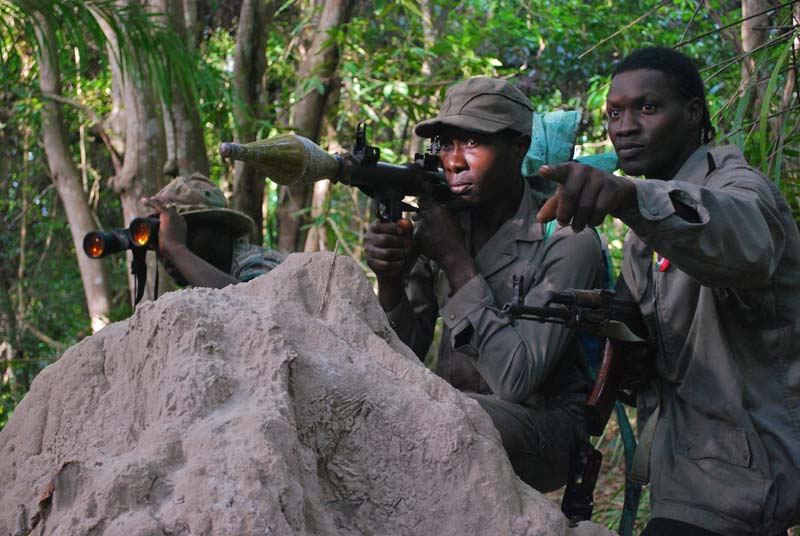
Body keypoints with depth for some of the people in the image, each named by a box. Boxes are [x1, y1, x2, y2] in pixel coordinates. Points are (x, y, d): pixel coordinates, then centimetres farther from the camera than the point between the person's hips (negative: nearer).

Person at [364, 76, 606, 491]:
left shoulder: (567, 242, -14)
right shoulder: (444, 221, 3)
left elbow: (516, 380, -24)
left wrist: (455, 258, -21)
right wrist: (389, 278, -15)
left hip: (542, 425, -5)